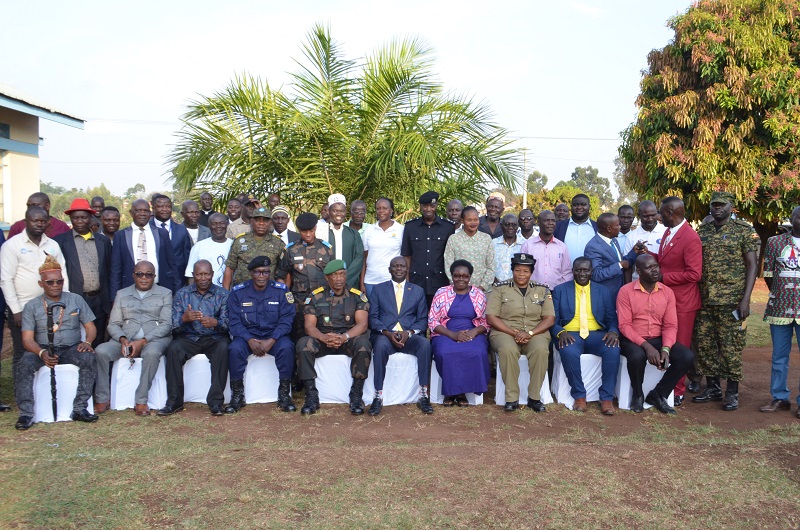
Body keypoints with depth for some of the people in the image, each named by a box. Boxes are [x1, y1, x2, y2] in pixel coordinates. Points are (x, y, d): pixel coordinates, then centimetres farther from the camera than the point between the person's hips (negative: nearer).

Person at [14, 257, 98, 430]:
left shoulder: (76, 300, 8)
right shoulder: (32, 306, 4)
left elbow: (90, 327, 9)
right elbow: (27, 339, -4)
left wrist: (87, 342, -15)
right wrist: (42, 353, -25)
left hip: (71, 349, 0)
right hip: (42, 349, 0)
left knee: (88, 358, -30)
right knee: (25, 364, -31)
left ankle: (79, 409, -24)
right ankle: (26, 414, -25)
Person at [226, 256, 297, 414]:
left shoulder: (281, 291, 0)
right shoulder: (238, 292, 1)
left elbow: (286, 319, -6)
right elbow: (234, 322, -5)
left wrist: (271, 341, -20)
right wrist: (250, 340, -21)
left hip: (274, 335, 0)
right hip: (247, 336, 1)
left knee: (287, 347, -31)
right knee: (235, 349, -30)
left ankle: (284, 395, -17)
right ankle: (237, 395, -14)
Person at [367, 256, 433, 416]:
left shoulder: (418, 291, 18)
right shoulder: (378, 289, 15)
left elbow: (422, 319, 11)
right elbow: (373, 317, 7)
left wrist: (409, 333, -11)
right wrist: (387, 333, -13)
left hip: (410, 336, 1)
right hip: (385, 335, -1)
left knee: (425, 343, -32)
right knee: (381, 344, -37)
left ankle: (423, 395, -26)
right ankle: (378, 397, -31)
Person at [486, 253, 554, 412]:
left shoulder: (542, 290, 11)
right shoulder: (500, 289, 5)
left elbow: (550, 319, 4)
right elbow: (491, 317, -2)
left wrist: (530, 333, -13)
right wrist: (514, 333, -13)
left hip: (535, 333, 1)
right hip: (506, 332, -1)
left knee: (540, 349, -33)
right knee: (508, 349, -36)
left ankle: (534, 397, -20)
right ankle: (512, 398, -24)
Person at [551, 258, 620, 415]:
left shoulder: (604, 291, 15)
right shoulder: (560, 290, 11)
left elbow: (612, 319, 11)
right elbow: (553, 319, 4)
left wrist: (613, 332, -13)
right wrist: (560, 332, -17)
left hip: (597, 334, 1)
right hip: (570, 334, -1)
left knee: (613, 349, -31)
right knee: (569, 352, -36)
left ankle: (607, 398, -19)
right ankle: (579, 396, -16)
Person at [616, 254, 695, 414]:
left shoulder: (667, 292, 3)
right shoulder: (626, 291, -8)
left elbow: (670, 326, 0)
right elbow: (624, 325, -13)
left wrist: (666, 348, -18)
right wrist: (646, 346, -24)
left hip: (658, 339, 4)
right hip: (633, 340, -4)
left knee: (687, 356, -19)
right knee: (637, 356, -37)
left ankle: (658, 394, -1)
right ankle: (638, 394, -5)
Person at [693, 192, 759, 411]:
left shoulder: (744, 231, -3)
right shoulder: (701, 231, 10)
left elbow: (752, 266, -5)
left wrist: (745, 300, -13)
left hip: (731, 300, -4)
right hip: (704, 300, 5)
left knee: (730, 346, 0)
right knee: (705, 344, 8)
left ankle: (732, 392, 12)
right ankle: (712, 388, 22)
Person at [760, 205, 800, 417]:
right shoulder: (775, 242, 3)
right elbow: (768, 274, 7)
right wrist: (780, 294, 7)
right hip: (780, 307, 1)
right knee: (779, 356, 9)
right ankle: (779, 398, 20)